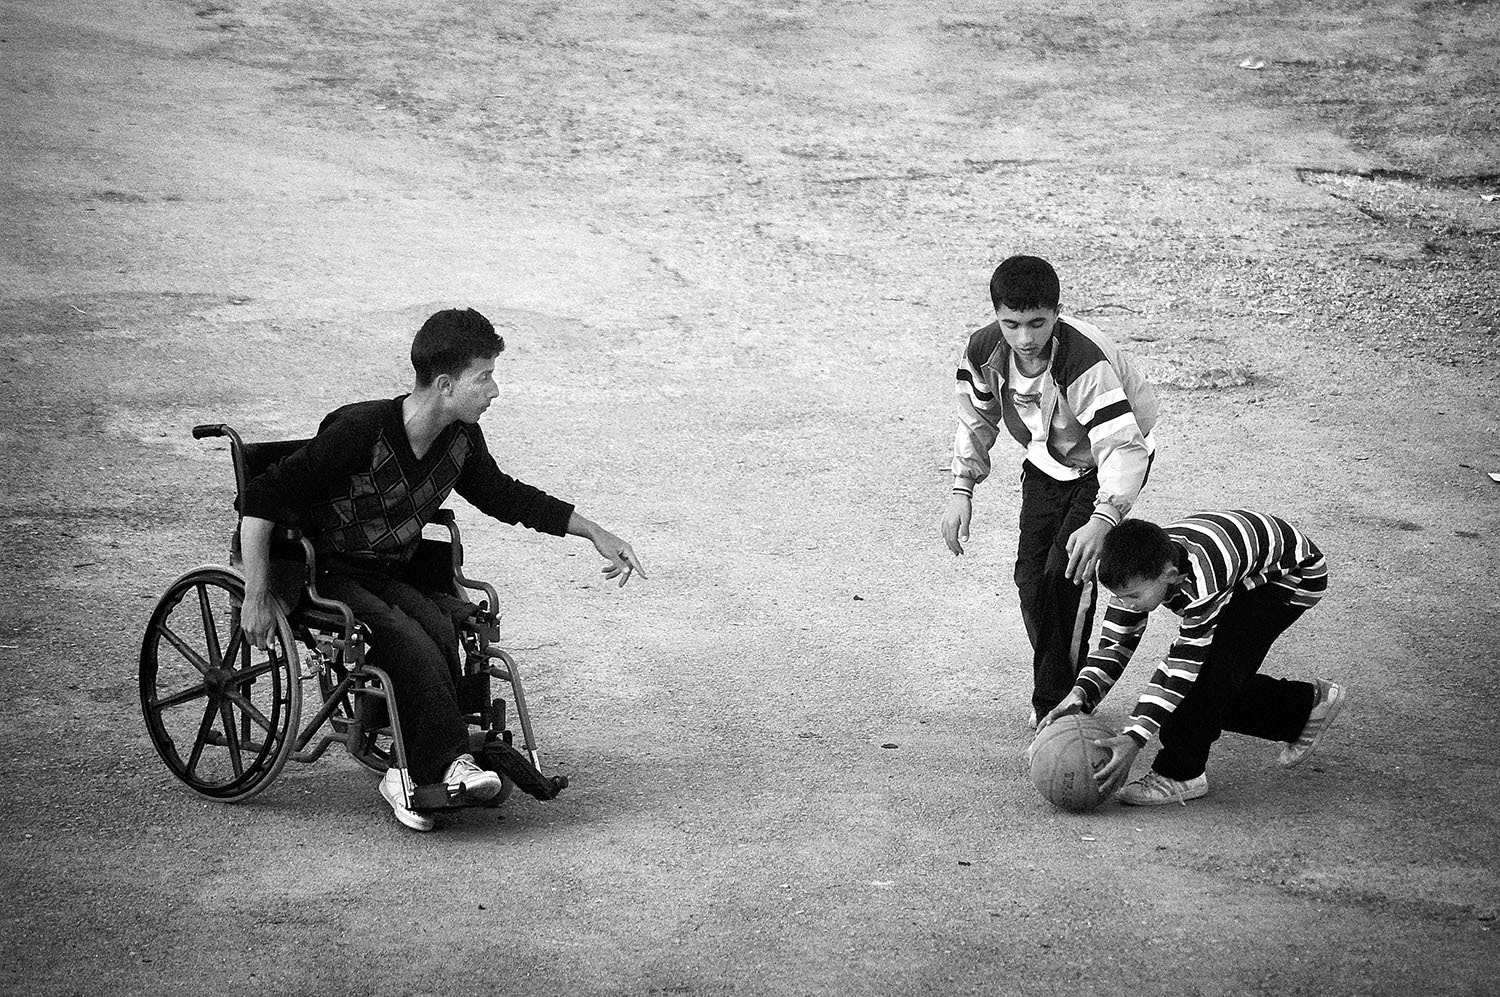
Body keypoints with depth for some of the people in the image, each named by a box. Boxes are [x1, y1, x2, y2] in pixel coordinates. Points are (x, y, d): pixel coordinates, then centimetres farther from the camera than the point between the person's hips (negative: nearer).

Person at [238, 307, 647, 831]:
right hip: (325, 576, -6)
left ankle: (411, 775, -22)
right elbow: (262, 497, -20)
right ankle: (449, 763, -21)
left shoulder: (461, 440, -3)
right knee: (412, 645, -30)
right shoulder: (360, 431, -24)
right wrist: (257, 597, -21)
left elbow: (502, 495, 18)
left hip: (388, 574, 6)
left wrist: (595, 532, 14)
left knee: (440, 633, -24)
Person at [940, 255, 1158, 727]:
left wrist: (1101, 521, -55)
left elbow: (1122, 447, -42)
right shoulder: (985, 350, -20)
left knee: (1067, 572, -19)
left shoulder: (1085, 361, -38)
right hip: (1046, 463, 6)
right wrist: (962, 491, -8)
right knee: (1031, 575, -2)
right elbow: (976, 419, 0)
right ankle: (1054, 692, 19)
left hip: (1102, 464, -5)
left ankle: (1057, 702, -5)